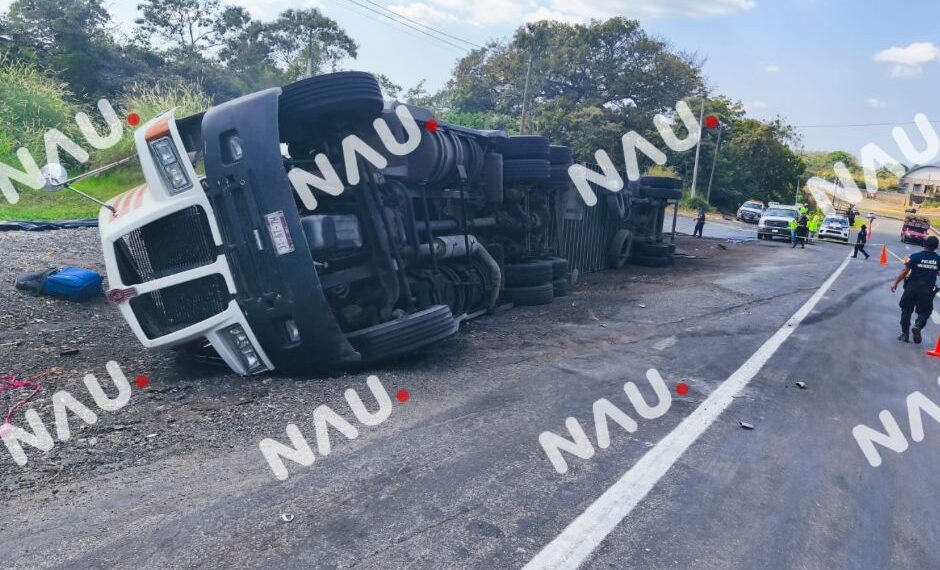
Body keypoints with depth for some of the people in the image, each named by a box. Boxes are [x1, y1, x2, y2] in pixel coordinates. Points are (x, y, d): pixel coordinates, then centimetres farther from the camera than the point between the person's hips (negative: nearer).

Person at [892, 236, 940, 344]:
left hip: (912, 287, -1)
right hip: (927, 290, 1)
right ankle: (918, 326, -15)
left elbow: (905, 272, -7)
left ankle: (905, 334, 13)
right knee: (925, 312, 14)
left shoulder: (915, 257, -7)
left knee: (906, 310, 12)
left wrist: (896, 283, 1)